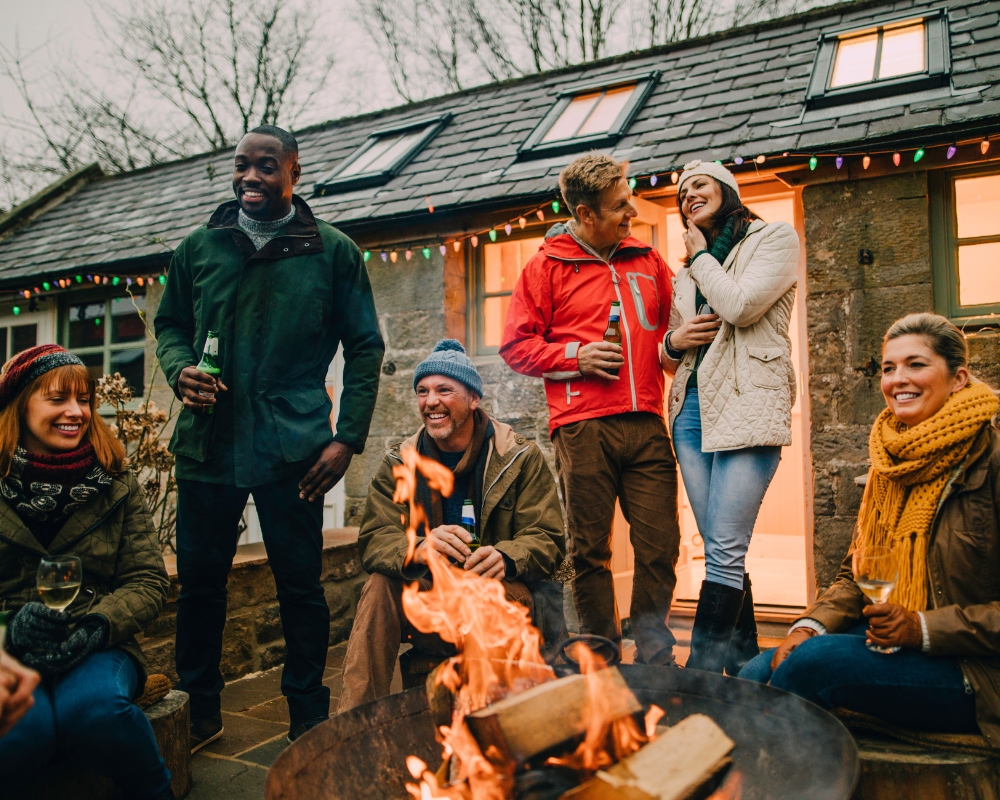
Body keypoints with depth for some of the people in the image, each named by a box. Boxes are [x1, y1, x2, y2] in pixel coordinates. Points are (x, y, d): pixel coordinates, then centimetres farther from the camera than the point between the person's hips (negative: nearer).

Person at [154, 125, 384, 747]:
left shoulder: (333, 252, 2)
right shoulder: (199, 248, 10)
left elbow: (365, 347, 2)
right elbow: (170, 324, 20)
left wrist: (348, 437, -6)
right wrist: (180, 368, -4)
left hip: (294, 450, -3)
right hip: (207, 444, 3)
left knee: (301, 587, 6)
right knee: (199, 582, 12)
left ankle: (309, 722, 23)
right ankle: (200, 711, 32)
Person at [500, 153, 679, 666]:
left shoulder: (646, 260, 17)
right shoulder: (548, 266, 5)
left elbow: (673, 321, 27)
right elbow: (516, 345, 3)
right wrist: (575, 357, -8)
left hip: (646, 425, 4)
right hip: (583, 428, -3)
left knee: (660, 547, 2)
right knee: (590, 551, 4)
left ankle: (654, 659, 20)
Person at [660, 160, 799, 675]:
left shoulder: (775, 238, 6)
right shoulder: (687, 272, 23)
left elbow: (740, 305, -12)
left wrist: (701, 254, 3)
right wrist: (673, 341, 2)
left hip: (747, 407, -6)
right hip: (693, 409, 6)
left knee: (725, 549, -12)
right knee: (722, 551, 6)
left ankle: (700, 673, -8)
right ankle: (744, 663, 17)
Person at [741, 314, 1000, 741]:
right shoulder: (890, 463, 9)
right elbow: (854, 575, 12)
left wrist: (924, 629, -21)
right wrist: (810, 625, -6)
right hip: (889, 639, 6)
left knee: (812, 661, -27)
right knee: (755, 675, -13)